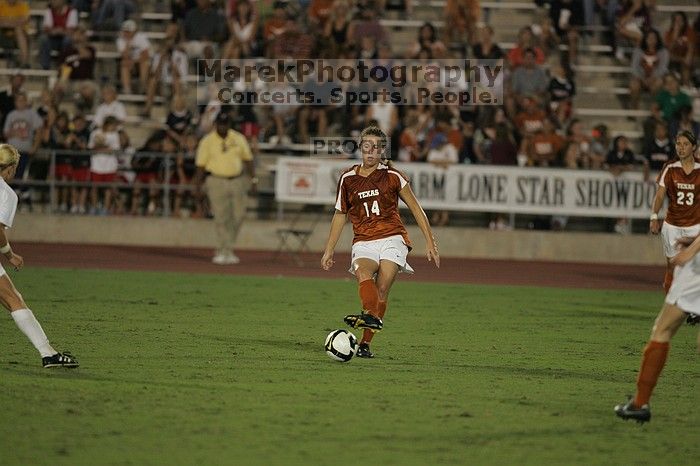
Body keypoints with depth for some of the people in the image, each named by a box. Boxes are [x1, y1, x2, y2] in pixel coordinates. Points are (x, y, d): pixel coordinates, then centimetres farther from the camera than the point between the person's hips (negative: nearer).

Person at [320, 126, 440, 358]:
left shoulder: (392, 176, 3)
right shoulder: (348, 178, 10)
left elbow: (415, 208, 9)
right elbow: (340, 215, 21)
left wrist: (430, 242, 4)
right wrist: (329, 250, 19)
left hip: (392, 238, -2)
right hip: (364, 242, 2)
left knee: (382, 290, -18)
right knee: (363, 273, -31)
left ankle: (365, 343, -19)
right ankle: (371, 317, -55)